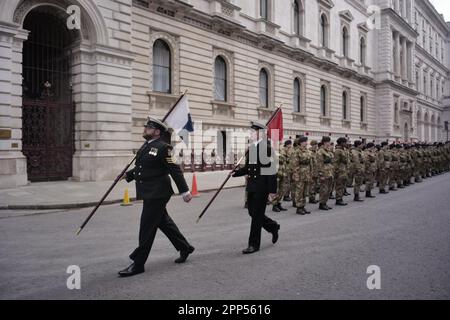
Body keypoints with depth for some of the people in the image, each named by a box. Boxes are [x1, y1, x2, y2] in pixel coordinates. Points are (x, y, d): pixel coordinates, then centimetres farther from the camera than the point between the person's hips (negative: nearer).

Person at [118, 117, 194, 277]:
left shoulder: (162, 147, -15)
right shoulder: (146, 146, 12)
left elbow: (175, 170, -16)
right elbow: (141, 167, 22)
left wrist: (184, 191, -16)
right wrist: (128, 175, 9)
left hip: (156, 194, -9)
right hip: (149, 193, 9)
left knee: (147, 228, -2)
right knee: (164, 222, 19)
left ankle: (138, 264, 10)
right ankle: (185, 248, 35)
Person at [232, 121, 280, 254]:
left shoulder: (267, 148, -13)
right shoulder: (251, 147, 9)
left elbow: (272, 171, -15)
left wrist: (272, 190, -16)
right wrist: (236, 172, 1)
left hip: (262, 186, -8)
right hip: (252, 185, 8)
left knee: (257, 214, -1)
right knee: (252, 212, 15)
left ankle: (254, 244, 12)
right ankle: (273, 227, 38)